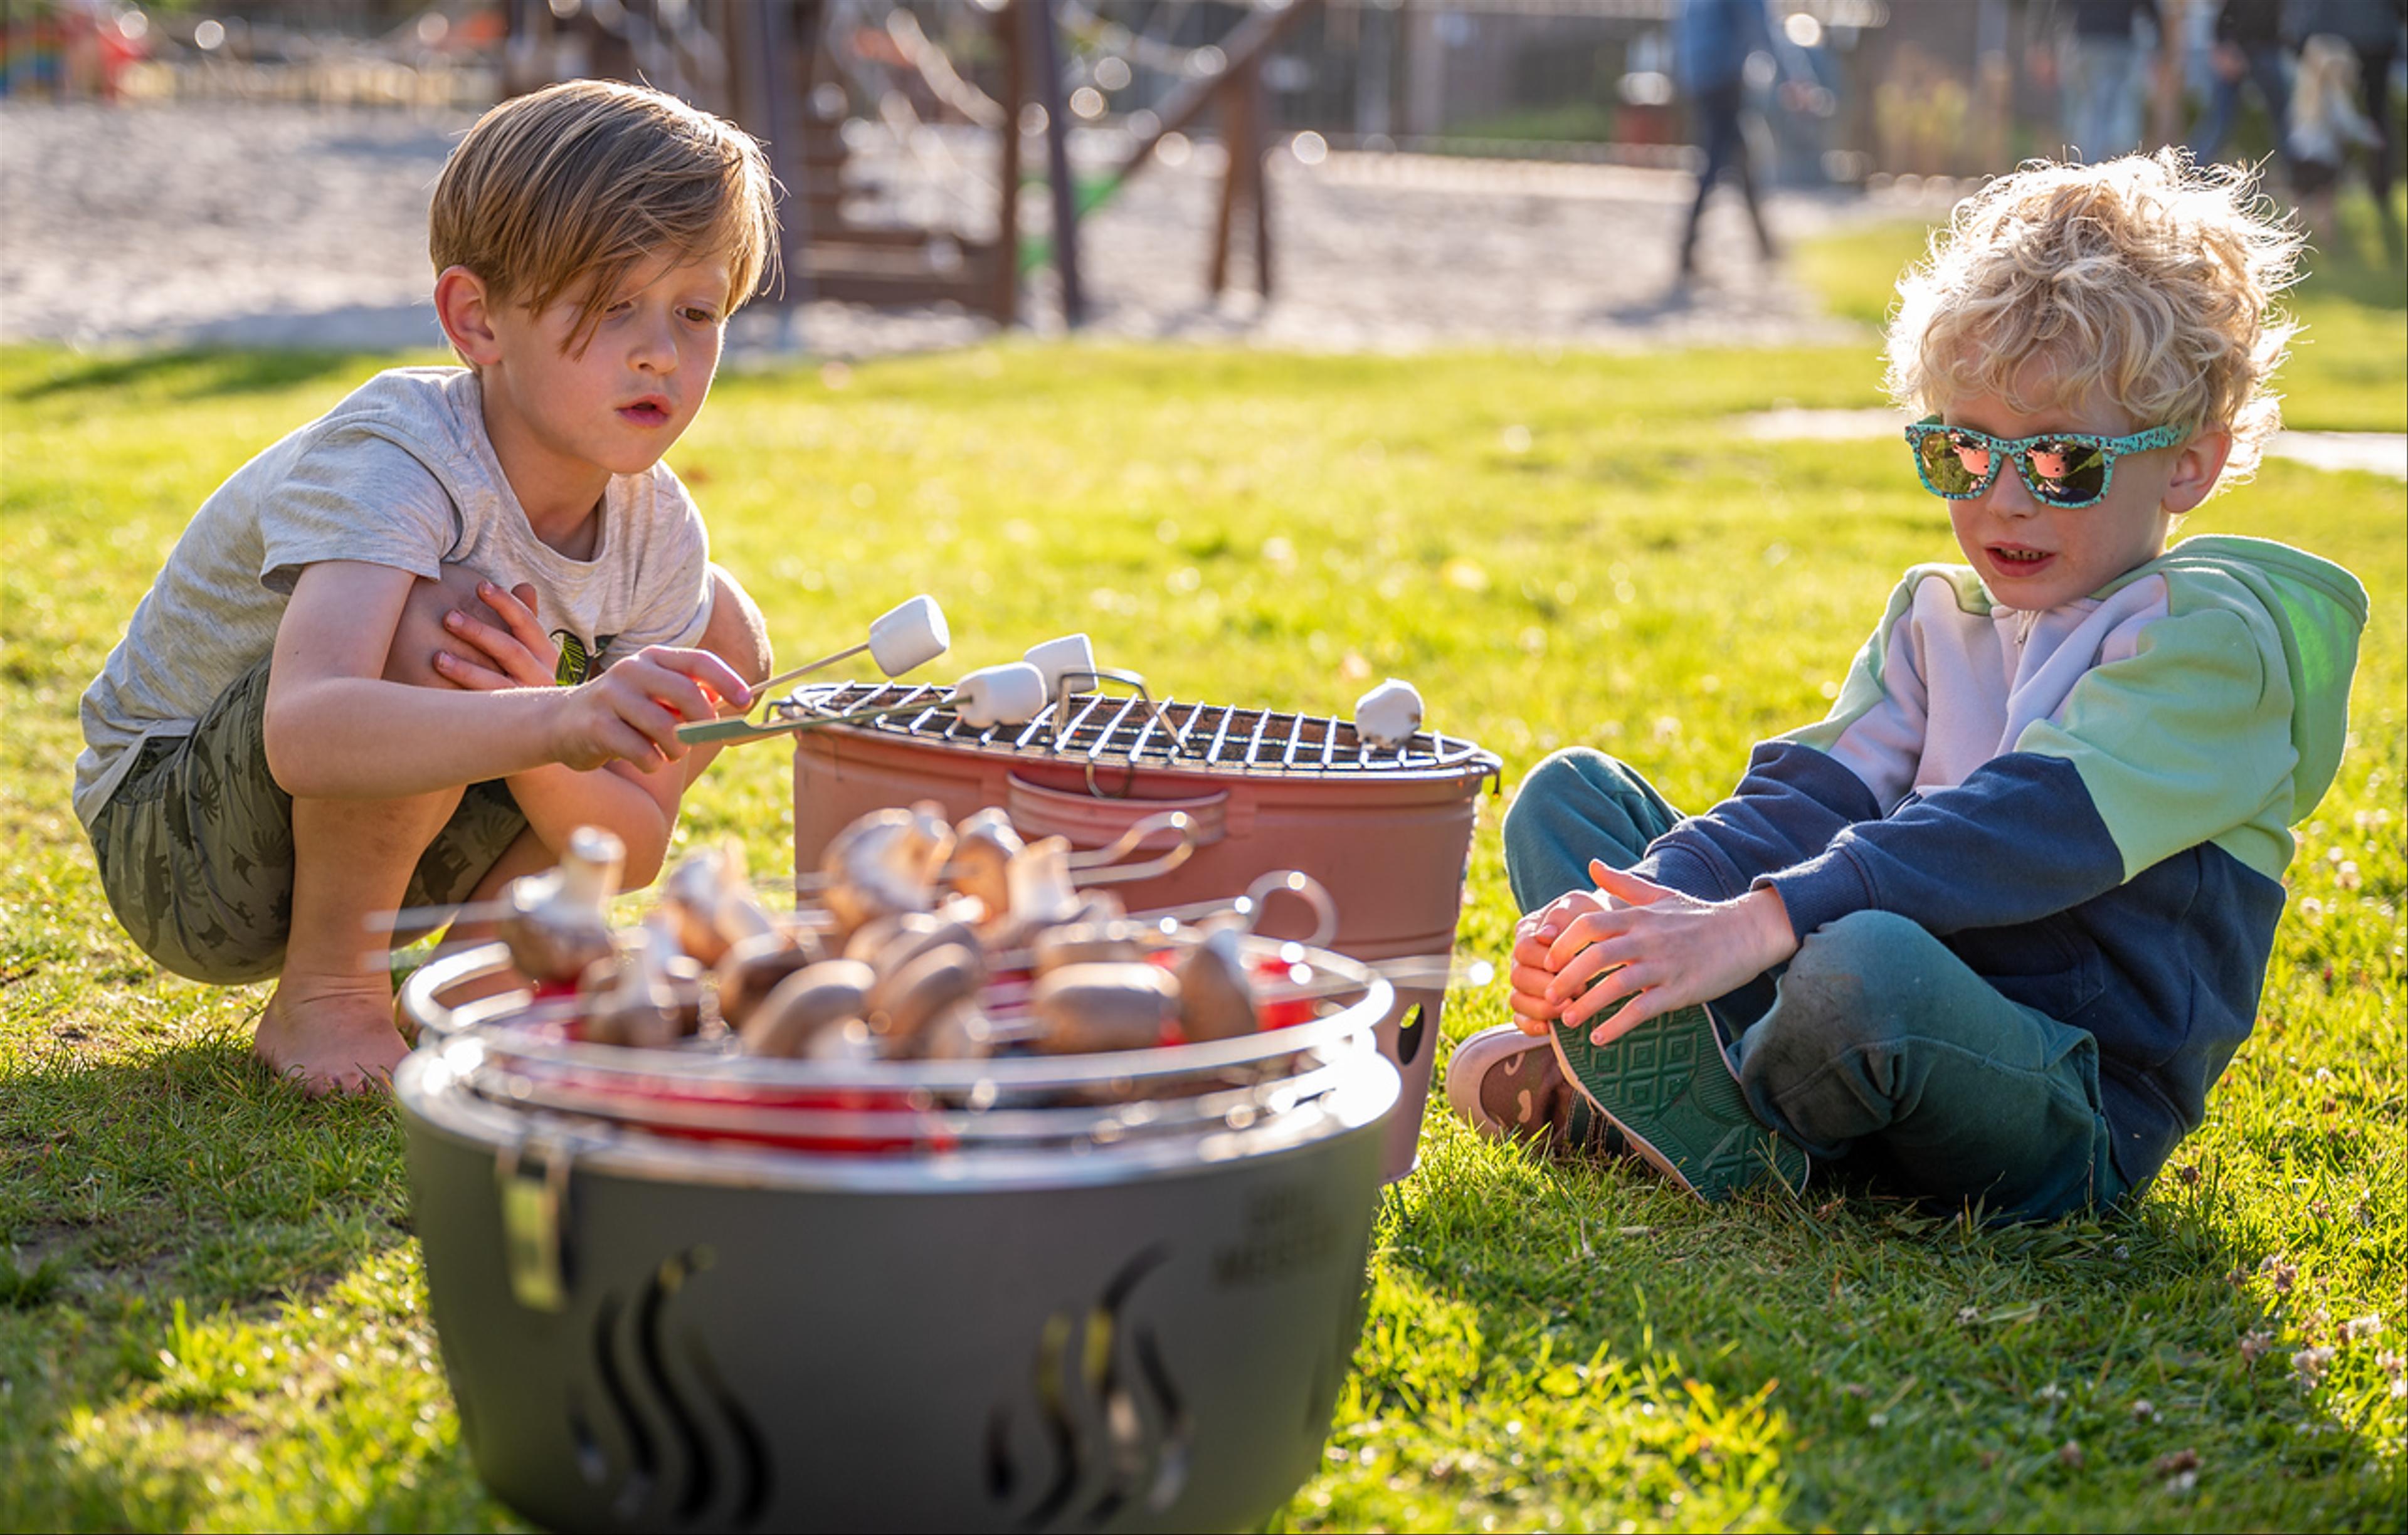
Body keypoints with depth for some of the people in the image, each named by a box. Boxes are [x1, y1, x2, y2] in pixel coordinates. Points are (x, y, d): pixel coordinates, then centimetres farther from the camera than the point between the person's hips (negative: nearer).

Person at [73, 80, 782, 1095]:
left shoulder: (656, 529, -10)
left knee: (720, 633, 0)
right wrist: (555, 724, -63)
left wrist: (537, 742, -31)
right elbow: (306, 735, -49)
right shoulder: (387, 464, -30)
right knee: (440, 623, -35)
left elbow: (633, 849, -9)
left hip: (387, 837, 7)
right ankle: (322, 997, -14)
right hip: (175, 852, -7)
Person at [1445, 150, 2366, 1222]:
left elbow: (2014, 835, -23)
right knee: (1569, 795, 7)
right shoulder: (1937, 615, 15)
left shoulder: (2212, 640, -9)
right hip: (1897, 1048, 7)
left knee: (1871, 964, -41)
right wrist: (1643, 902, -18)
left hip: (2074, 1116, -7)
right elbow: (1814, 796, 2)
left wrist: (1756, 925, -34)